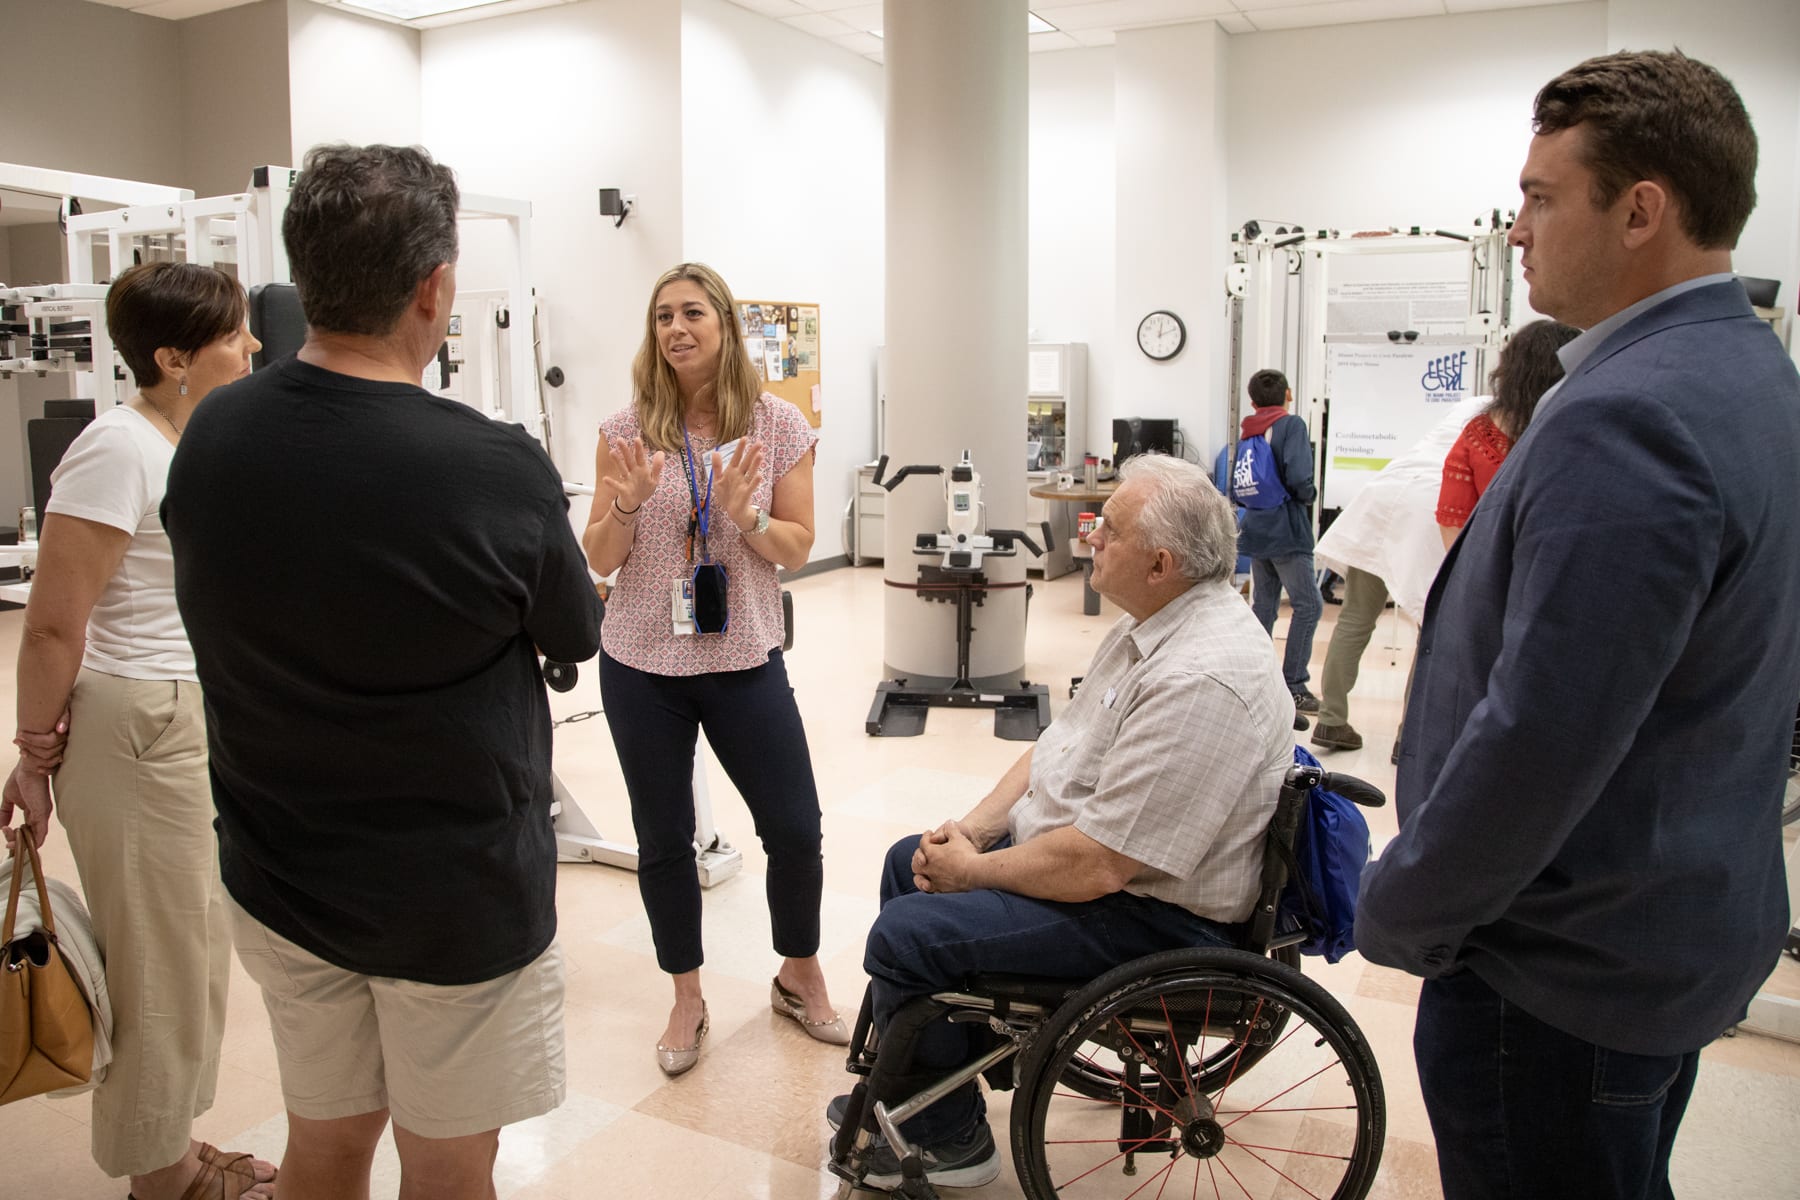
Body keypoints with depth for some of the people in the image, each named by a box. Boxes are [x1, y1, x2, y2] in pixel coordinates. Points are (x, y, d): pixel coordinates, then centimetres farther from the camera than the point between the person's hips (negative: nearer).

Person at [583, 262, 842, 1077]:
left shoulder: (778, 426, -2)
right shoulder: (624, 431, -1)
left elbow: (798, 549, 0)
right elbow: (598, 561, 1)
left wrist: (744, 516, -19)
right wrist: (627, 504, -19)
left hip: (745, 661, 0)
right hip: (642, 665, 1)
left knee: (795, 830, 3)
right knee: (662, 840, 10)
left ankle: (799, 978, 30)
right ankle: (686, 1001, 30)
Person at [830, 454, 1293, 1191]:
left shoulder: (1201, 680, -31)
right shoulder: (1153, 625, 2)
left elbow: (1094, 866, -31)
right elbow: (1059, 746, 11)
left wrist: (971, 870, -15)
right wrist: (973, 829, 0)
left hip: (1149, 914, -11)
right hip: (1074, 844, 11)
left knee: (905, 935, -15)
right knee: (908, 863, 16)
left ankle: (948, 1140, 9)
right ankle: (910, 1081, 30)